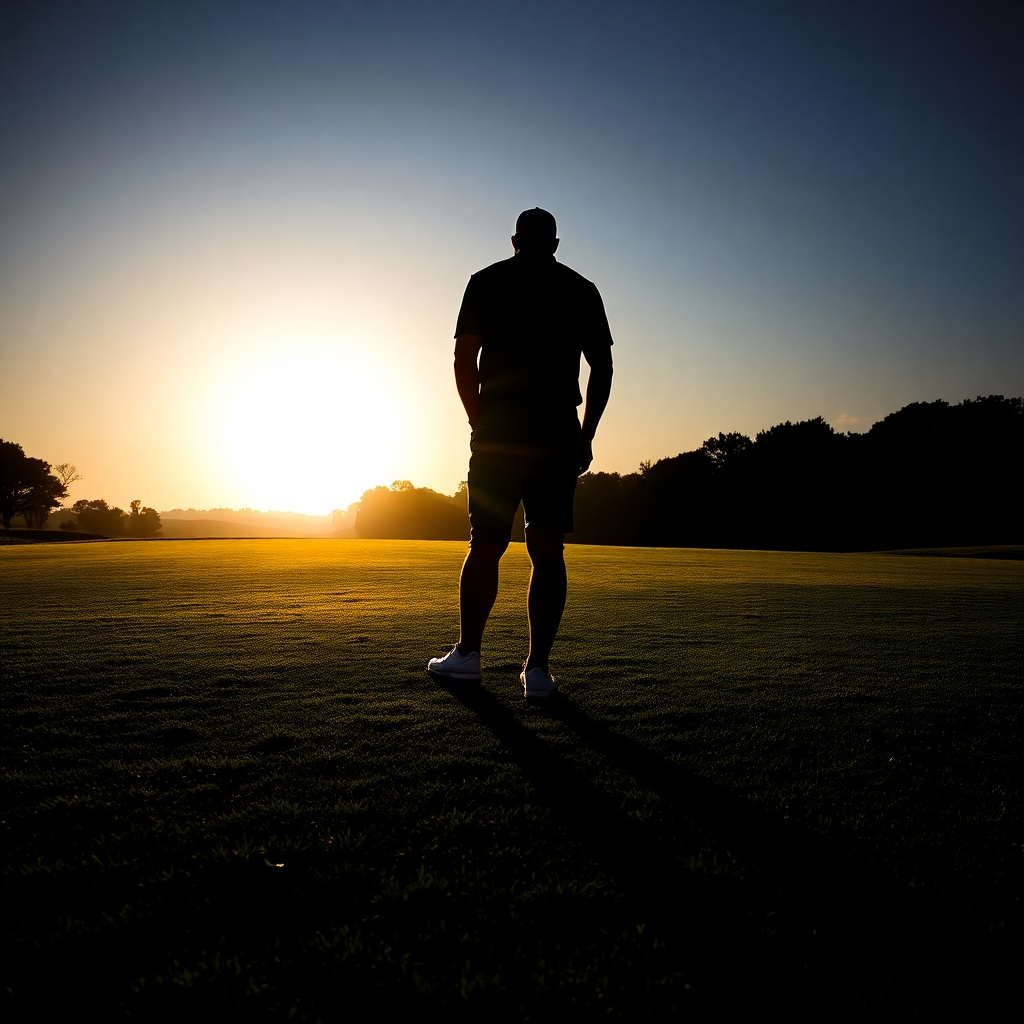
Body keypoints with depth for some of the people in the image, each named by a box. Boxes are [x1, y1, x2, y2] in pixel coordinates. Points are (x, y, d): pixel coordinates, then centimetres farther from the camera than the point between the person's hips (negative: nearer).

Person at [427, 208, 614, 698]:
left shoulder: (486, 281, 9)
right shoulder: (582, 289, 13)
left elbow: (464, 359, 3)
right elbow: (602, 368, 7)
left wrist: (479, 421, 12)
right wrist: (587, 435, 11)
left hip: (497, 432, 0)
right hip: (559, 437, 1)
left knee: (485, 547, 9)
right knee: (547, 552, 2)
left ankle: (467, 653, 15)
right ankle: (538, 668, 2)